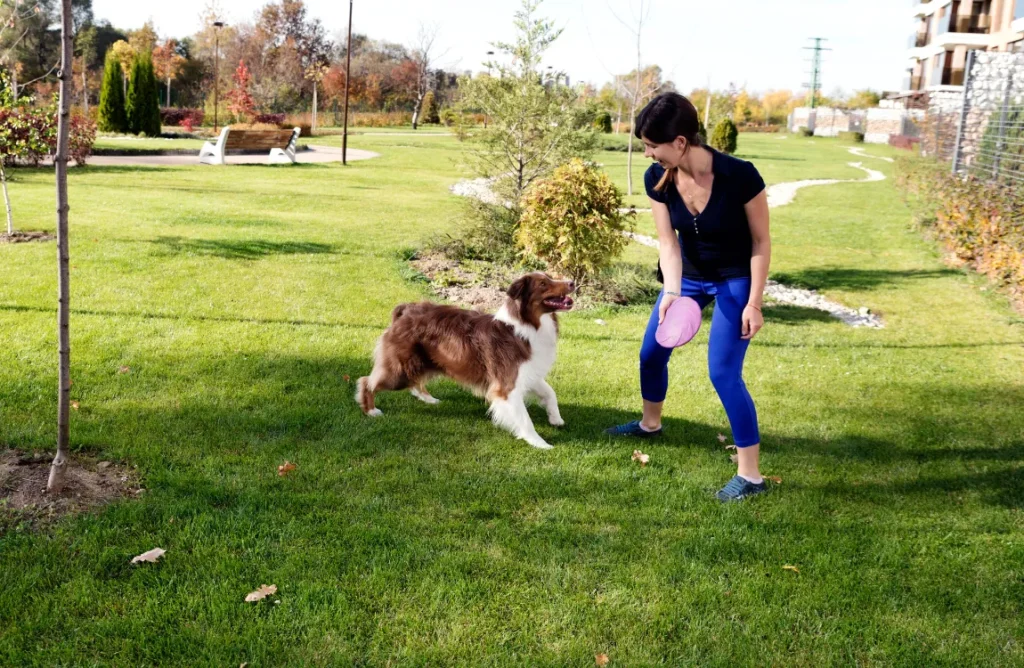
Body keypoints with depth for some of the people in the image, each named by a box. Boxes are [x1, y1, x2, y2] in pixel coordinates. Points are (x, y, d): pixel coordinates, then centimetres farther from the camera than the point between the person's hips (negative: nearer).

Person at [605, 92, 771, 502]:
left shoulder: (739, 176, -31)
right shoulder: (657, 179, -18)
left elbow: (761, 241, -20)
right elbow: (668, 242, -14)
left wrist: (754, 304, -19)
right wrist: (671, 292, -31)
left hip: (735, 279, -5)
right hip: (689, 274, 6)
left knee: (723, 373, -12)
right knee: (652, 351, 14)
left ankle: (751, 475, -1)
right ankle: (650, 424, 43)